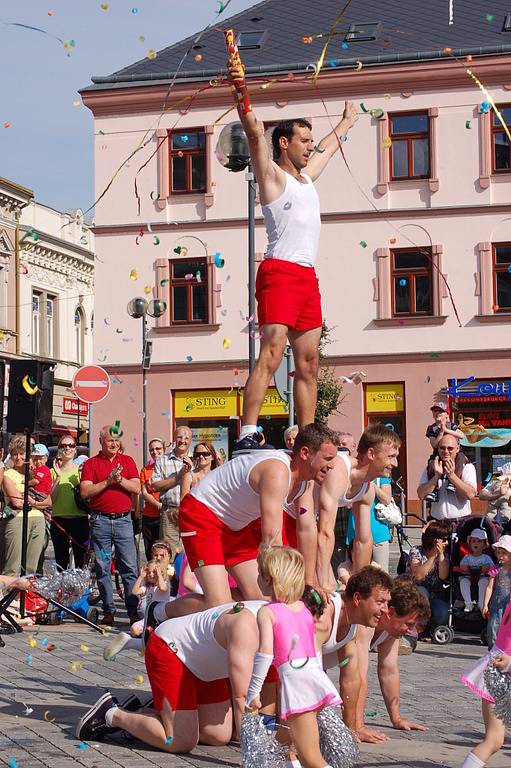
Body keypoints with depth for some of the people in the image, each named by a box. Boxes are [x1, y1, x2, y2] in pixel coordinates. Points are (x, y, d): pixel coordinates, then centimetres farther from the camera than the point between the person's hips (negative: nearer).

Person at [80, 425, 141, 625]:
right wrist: (108, 481, -12)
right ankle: (108, 610, 9)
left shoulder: (127, 461, 12)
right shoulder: (91, 463, 7)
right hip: (100, 520, 0)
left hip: (124, 519, 0)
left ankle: (134, 611, -2)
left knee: (129, 568, -3)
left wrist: (121, 480, -12)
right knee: (102, 568, 2)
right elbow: (85, 491, -5)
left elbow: (137, 488, 3)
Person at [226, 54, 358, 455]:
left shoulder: (306, 176, 24)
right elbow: (255, 133, -13)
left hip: (308, 277, 8)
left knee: (308, 364, 6)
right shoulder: (272, 175, 3)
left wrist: (347, 121, 58)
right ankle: (247, 437, -27)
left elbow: (328, 147, 43)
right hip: (280, 272, -8)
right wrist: (241, 92, -27)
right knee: (272, 352, -20)